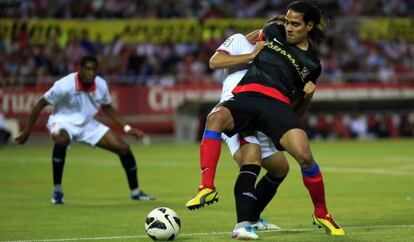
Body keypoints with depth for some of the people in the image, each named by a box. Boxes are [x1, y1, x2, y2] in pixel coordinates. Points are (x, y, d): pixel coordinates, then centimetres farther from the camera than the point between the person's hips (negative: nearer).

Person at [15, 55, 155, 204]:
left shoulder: (101, 85, -11)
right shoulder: (65, 85, -26)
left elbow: (107, 108, 10)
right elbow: (40, 104, -15)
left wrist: (127, 128, 3)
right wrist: (27, 131, -14)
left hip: (87, 124, 5)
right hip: (63, 122, -5)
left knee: (123, 148, -5)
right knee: (61, 140, -42)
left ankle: (135, 191, 16)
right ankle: (57, 190, -26)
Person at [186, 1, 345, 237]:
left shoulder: (312, 64, 20)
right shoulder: (273, 32, 22)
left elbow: (300, 102, 29)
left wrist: (307, 95, 10)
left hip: (278, 104, 0)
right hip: (245, 96, 0)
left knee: (304, 155, -24)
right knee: (215, 117, -36)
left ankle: (322, 215, 0)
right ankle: (207, 187, -38)